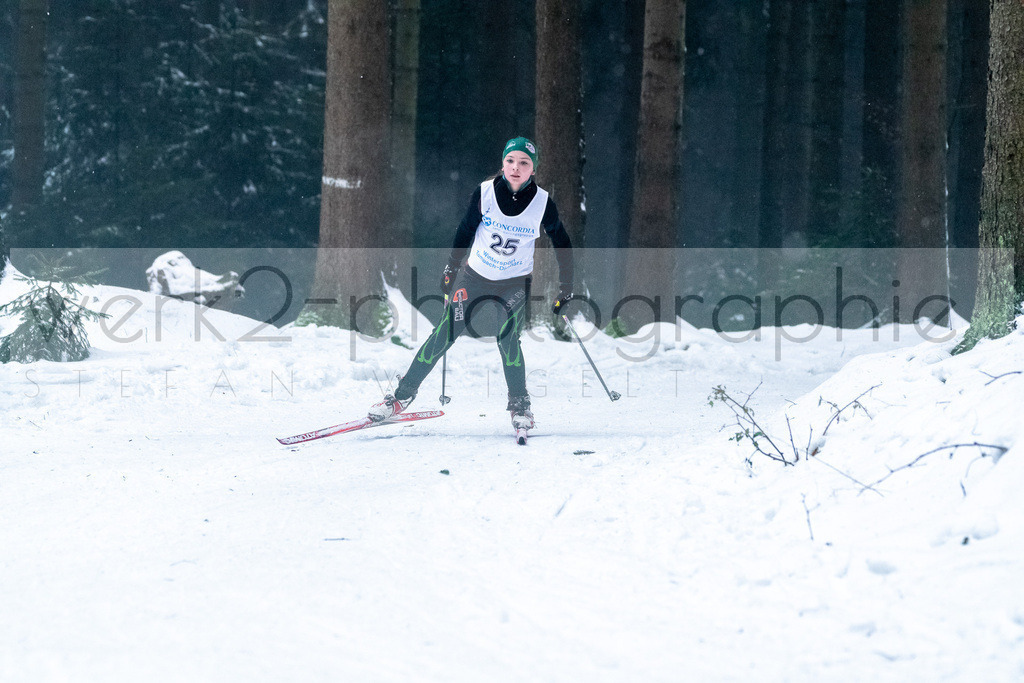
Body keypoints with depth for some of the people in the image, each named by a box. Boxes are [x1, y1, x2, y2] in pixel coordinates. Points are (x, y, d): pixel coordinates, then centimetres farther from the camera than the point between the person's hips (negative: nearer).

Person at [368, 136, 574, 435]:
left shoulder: (543, 203, -13)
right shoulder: (485, 192, -12)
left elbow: (562, 244, 2)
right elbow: (465, 231, 2)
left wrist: (566, 288, 3)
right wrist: (450, 270, 6)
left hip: (515, 284, -1)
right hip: (475, 275, 1)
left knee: (507, 339, -19)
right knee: (444, 334, -3)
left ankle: (520, 406, -2)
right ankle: (403, 394, 7)